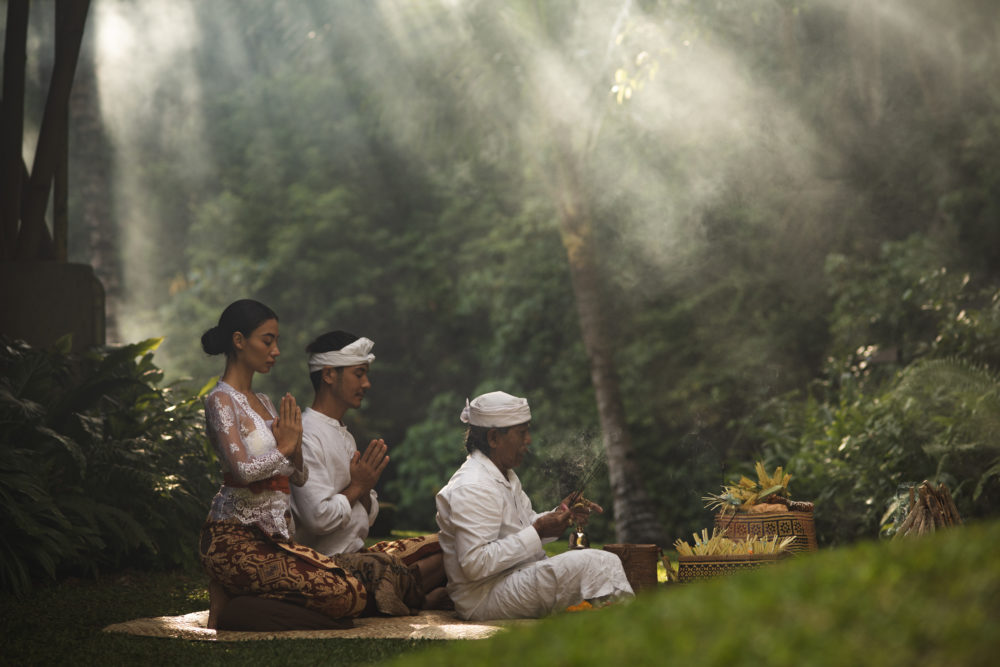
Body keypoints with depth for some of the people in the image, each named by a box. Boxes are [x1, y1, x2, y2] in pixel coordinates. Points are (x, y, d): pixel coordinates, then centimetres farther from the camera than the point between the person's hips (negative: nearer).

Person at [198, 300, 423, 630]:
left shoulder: (263, 401, 20)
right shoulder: (221, 400, -6)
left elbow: (300, 478, 18)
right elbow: (243, 469, -21)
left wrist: (295, 449, -4)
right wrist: (283, 448, -3)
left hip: (272, 537, 9)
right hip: (235, 538, -9)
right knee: (345, 594, -21)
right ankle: (233, 600, -3)